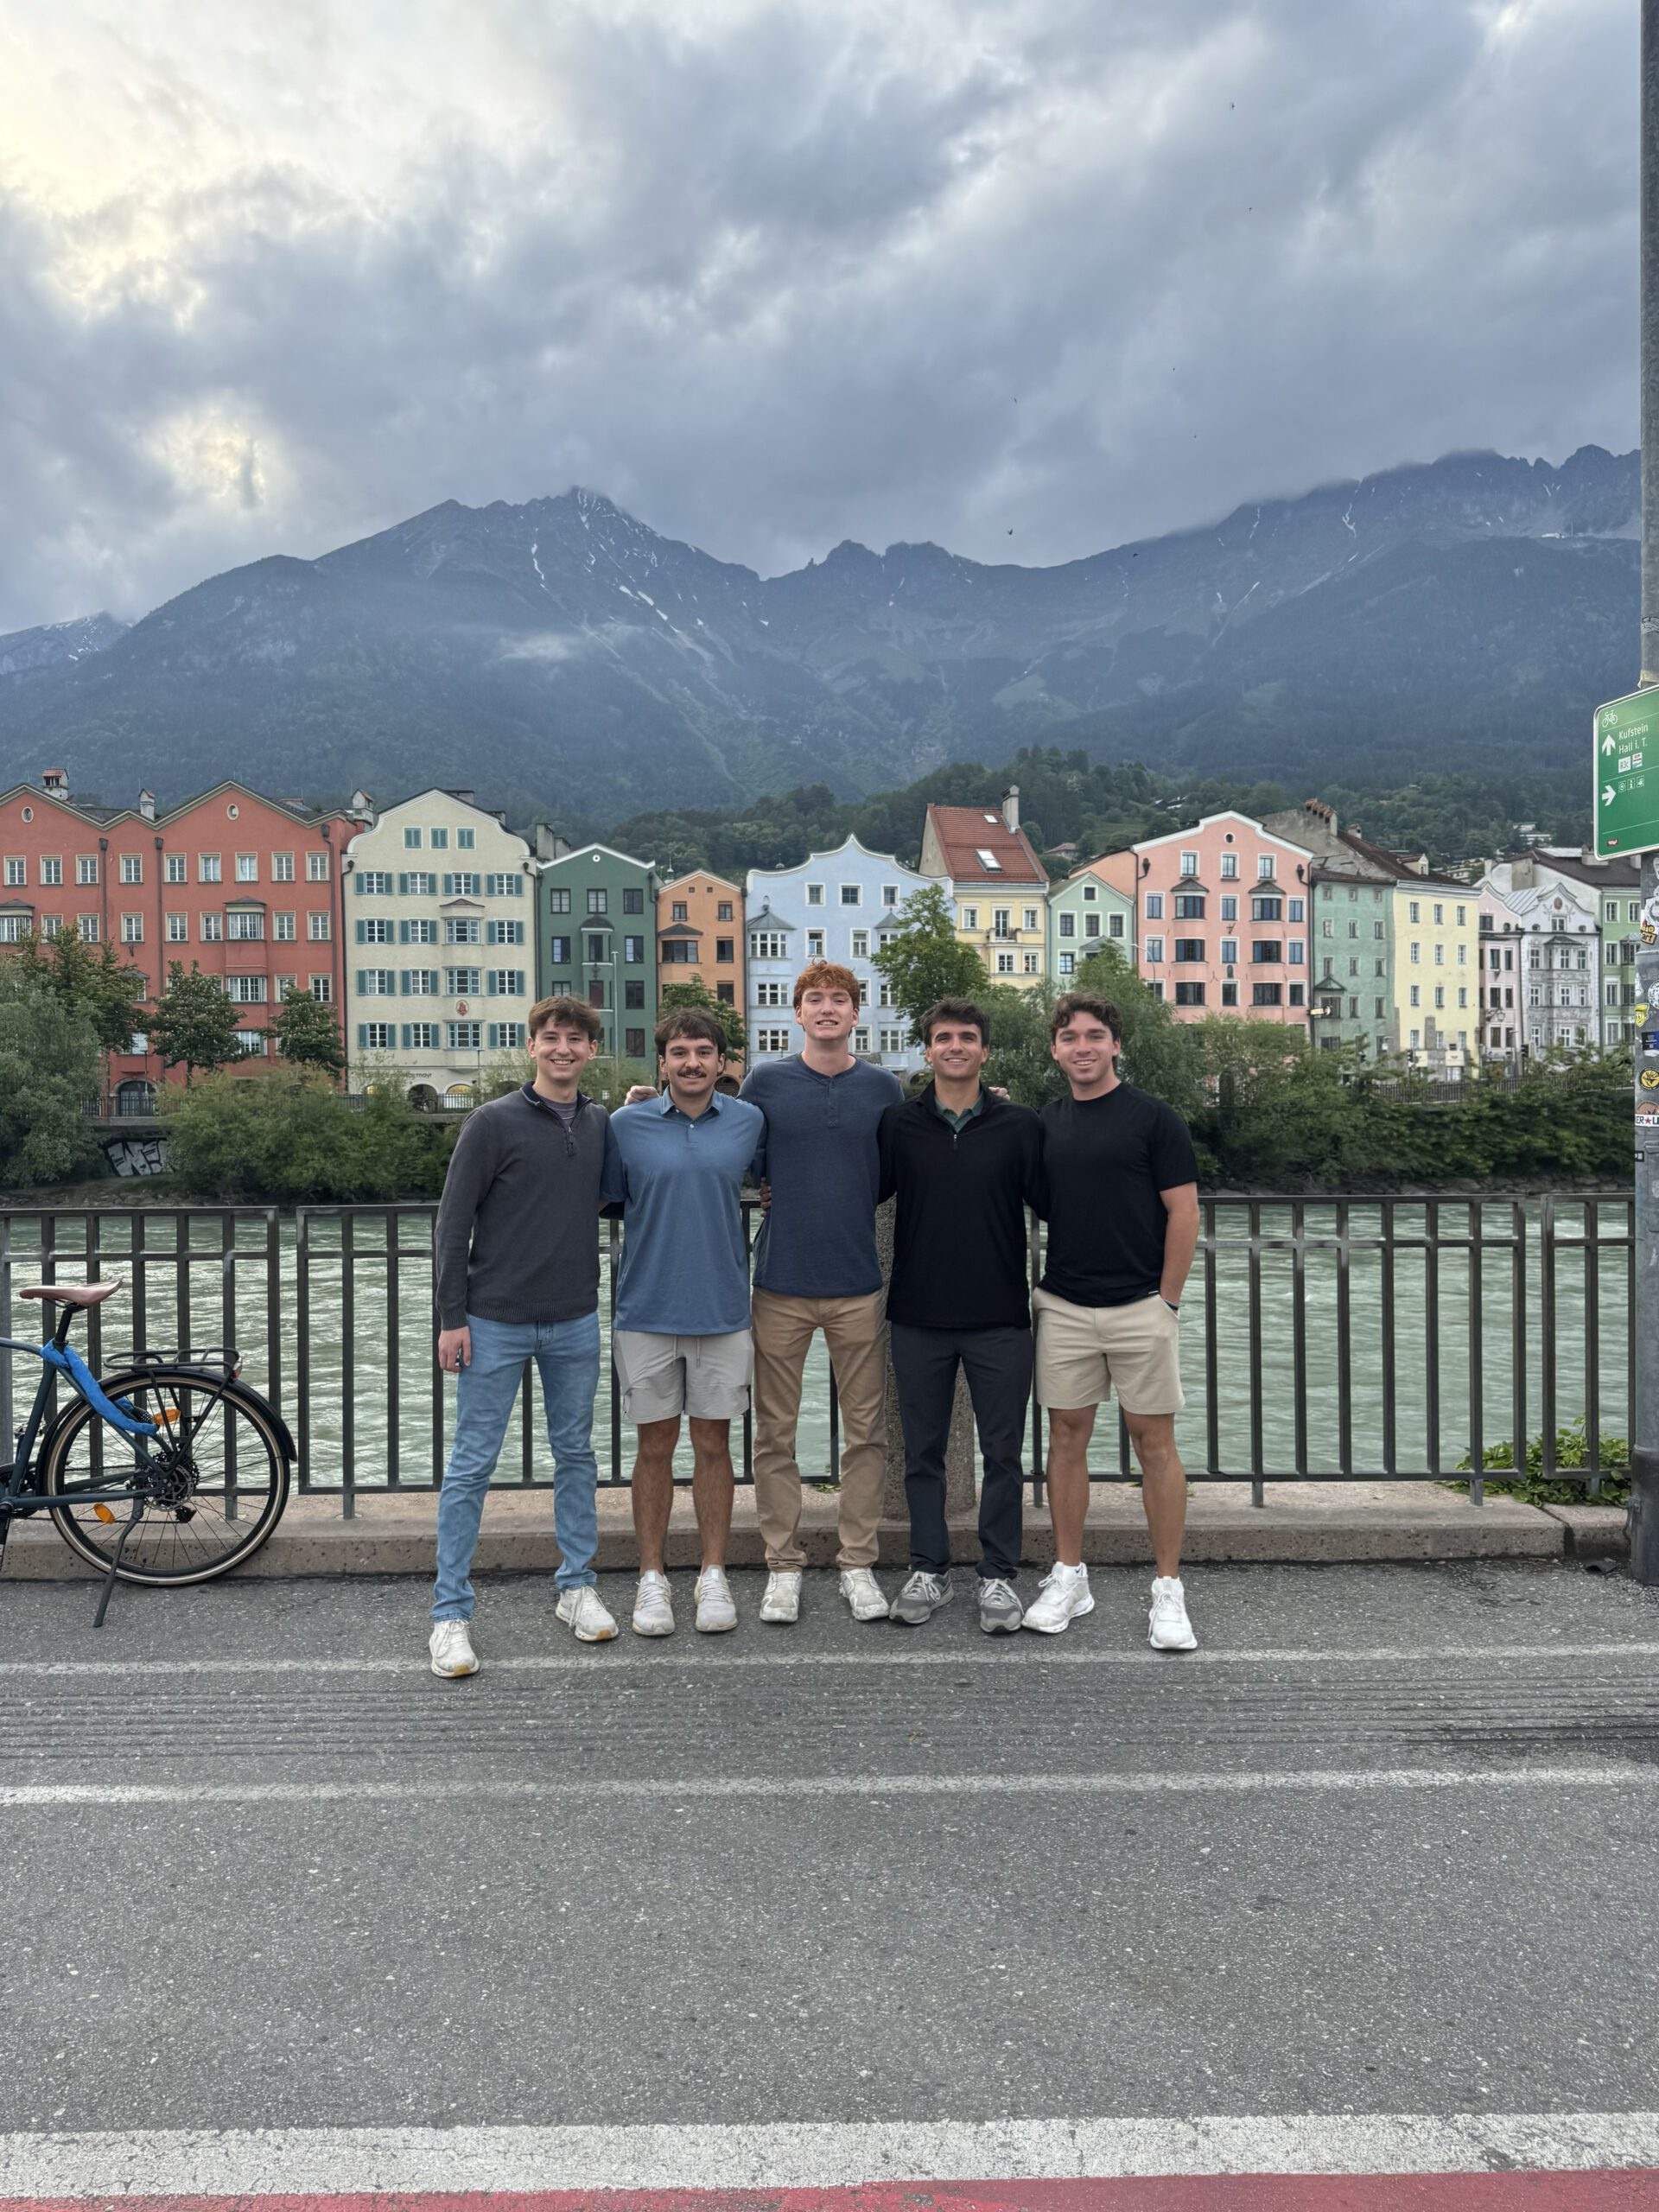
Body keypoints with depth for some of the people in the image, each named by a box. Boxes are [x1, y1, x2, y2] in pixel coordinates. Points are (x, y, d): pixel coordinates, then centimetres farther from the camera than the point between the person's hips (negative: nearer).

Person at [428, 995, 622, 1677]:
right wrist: (451, 1319, -10)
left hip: (575, 1323, 5)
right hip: (496, 1323, -4)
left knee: (576, 1456, 13)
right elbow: (453, 1222, -7)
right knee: (471, 1465, 1)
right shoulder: (493, 1122, -7)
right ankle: (451, 1613, 10)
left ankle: (577, 1587, 27)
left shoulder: (600, 1125, 7)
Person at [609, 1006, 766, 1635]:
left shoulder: (749, 1122, 2)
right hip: (647, 1311, -1)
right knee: (655, 1447, 7)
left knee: (714, 1444, 9)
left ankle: (713, 1576, 21)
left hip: (722, 1310, 1)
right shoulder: (627, 1125, -3)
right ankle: (652, 1579, 20)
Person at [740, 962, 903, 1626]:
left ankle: (857, 1563, 19)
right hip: (780, 1283, -1)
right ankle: (783, 1565, 18)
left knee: (865, 1432, 7)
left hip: (859, 1285, 1)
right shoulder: (765, 1081, 2)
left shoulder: (882, 1088, 5)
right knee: (775, 1434, 6)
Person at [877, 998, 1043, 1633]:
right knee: (923, 1452, 10)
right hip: (919, 1318, 1)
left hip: (1000, 1319, -1)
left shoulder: (1020, 1126, 0)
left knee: (1002, 1453, 6)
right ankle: (928, 1571, 24)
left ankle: (998, 1576, 20)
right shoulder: (897, 1125, 2)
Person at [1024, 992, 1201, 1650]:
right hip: (1063, 1307, 4)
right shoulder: (1045, 1123, 9)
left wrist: (1167, 1299, -7)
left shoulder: (1152, 1118, -4)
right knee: (1067, 1436, 8)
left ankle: (1168, 1589, 11)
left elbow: (1184, 1212, -6)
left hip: (1140, 1306, -4)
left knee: (1154, 1441, 2)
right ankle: (1068, 1577, 19)